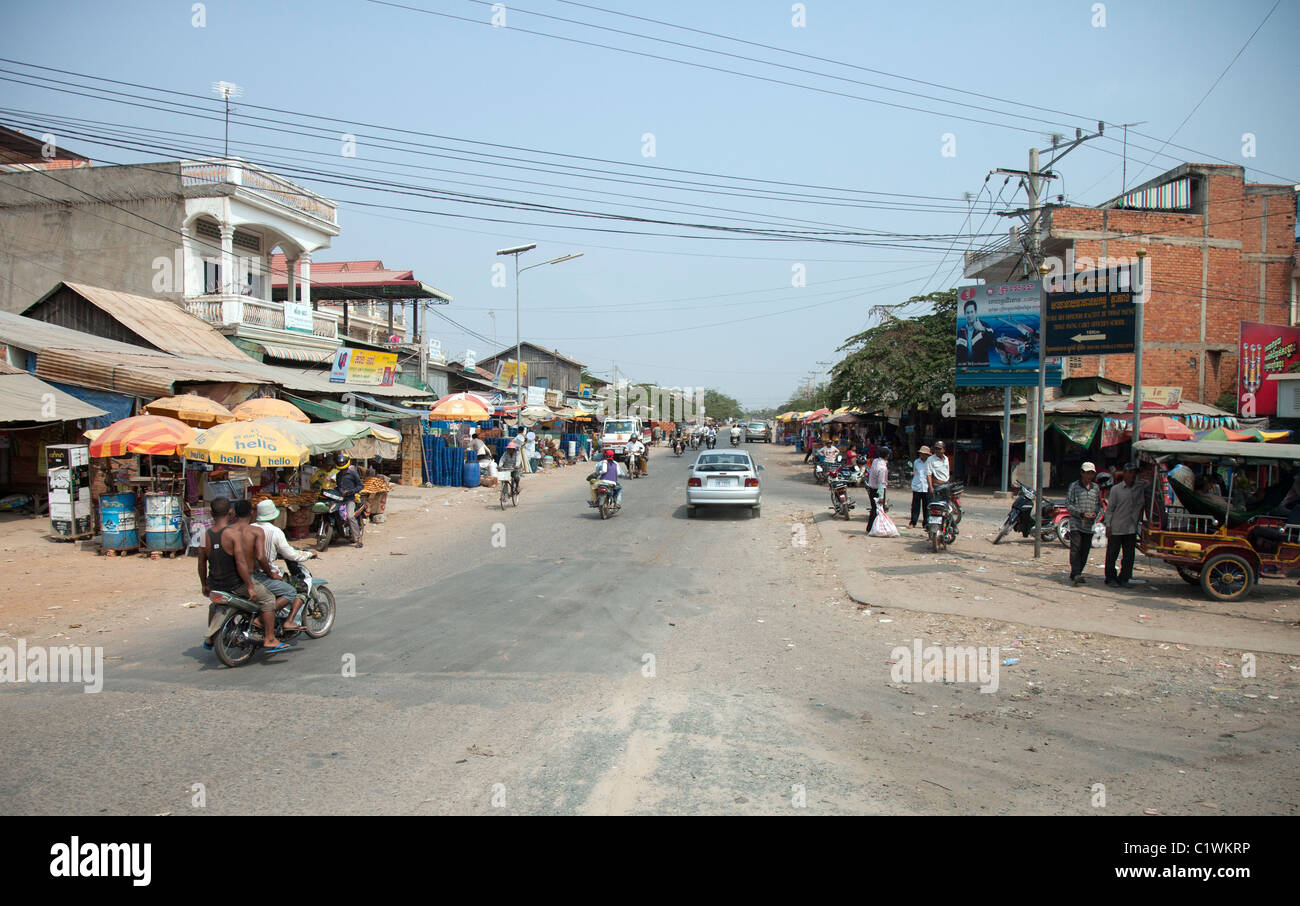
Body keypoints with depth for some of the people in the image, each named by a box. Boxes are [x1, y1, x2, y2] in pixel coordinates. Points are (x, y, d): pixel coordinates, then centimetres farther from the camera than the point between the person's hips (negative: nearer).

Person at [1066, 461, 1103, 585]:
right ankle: (1077, 575, -19)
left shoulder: (1096, 488, 13)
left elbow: (1098, 504, 20)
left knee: (1085, 551, 4)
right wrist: (1082, 514, -14)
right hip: (1076, 523, -4)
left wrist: (1095, 513, -2)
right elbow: (1068, 504, -3)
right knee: (1076, 548, -13)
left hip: (1090, 524, 5)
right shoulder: (1074, 486, 0)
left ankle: (1074, 575, 12)